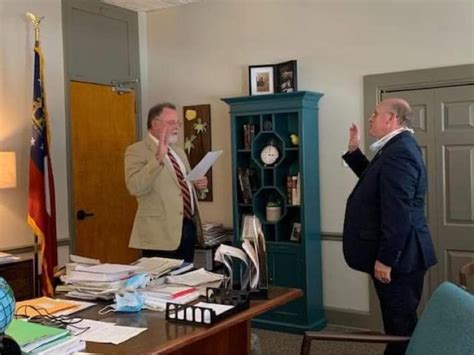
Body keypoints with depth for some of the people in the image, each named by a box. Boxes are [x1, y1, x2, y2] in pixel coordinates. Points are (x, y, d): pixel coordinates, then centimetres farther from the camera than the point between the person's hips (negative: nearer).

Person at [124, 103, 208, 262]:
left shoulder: (178, 151, 18)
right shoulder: (137, 151, -8)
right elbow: (135, 187, -23)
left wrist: (196, 183, 6)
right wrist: (158, 157, -30)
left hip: (189, 226, 8)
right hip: (161, 231, -8)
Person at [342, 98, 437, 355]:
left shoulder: (399, 152, -21)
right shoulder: (397, 147, 13)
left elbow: (398, 213, -26)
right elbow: (374, 182, 27)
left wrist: (385, 259, -23)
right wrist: (354, 150, 17)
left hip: (397, 256, -11)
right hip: (394, 253, 11)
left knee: (401, 322, 1)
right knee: (398, 319, 19)